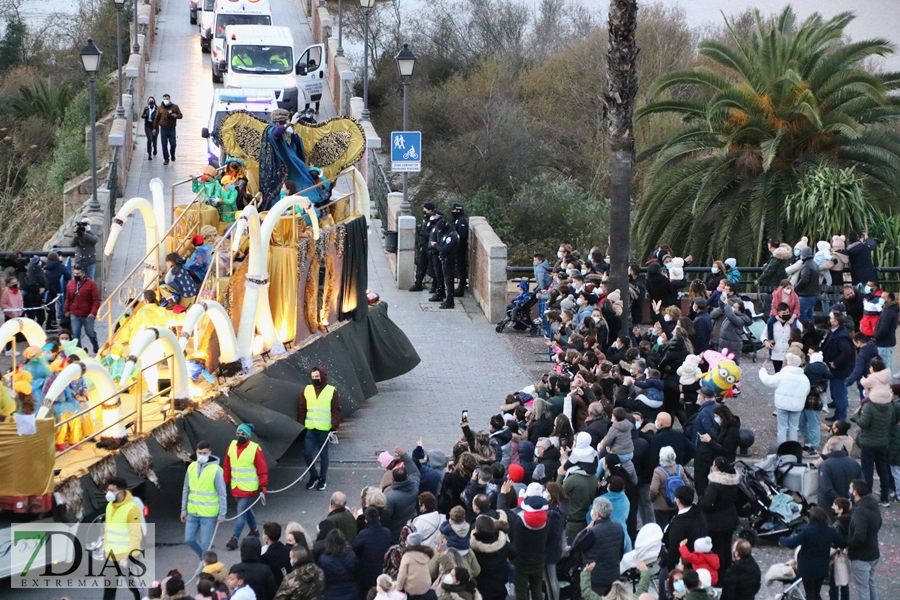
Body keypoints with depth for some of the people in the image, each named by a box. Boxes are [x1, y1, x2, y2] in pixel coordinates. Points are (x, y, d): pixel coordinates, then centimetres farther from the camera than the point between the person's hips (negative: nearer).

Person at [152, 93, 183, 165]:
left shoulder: (175, 107, 4)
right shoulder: (160, 108, 6)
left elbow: (180, 115, 6)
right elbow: (156, 118, 9)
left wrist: (176, 116, -17)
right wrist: (155, 128, 6)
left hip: (172, 129, 0)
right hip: (163, 129, 0)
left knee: (173, 144, 1)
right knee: (164, 145, -1)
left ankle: (172, 155, 29)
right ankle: (166, 159, 7)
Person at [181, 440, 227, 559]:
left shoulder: (215, 470, -13)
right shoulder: (191, 467, 2)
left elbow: (222, 494, -9)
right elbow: (186, 490, 11)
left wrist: (222, 514, -10)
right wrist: (184, 510, 11)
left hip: (208, 514, -5)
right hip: (192, 513, 5)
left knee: (205, 543, 0)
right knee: (189, 539, 8)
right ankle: (204, 557, 33)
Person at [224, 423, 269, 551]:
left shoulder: (255, 449, -15)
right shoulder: (232, 446, 0)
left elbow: (262, 469, -11)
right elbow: (227, 466, 9)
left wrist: (263, 486, -13)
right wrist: (225, 482, 11)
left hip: (249, 489, -6)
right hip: (235, 487, 6)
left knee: (241, 513, -8)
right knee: (246, 510, 22)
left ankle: (235, 538, -7)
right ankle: (254, 530, 41)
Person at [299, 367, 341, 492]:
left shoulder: (332, 391, -3)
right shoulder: (307, 390, 5)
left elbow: (336, 411, -4)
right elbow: (301, 409, 9)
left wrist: (334, 426, -11)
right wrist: (300, 424, 4)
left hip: (324, 429, -3)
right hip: (310, 429, 3)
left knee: (323, 454, 7)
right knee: (307, 453, -1)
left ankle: (323, 479, 18)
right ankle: (313, 475, 19)